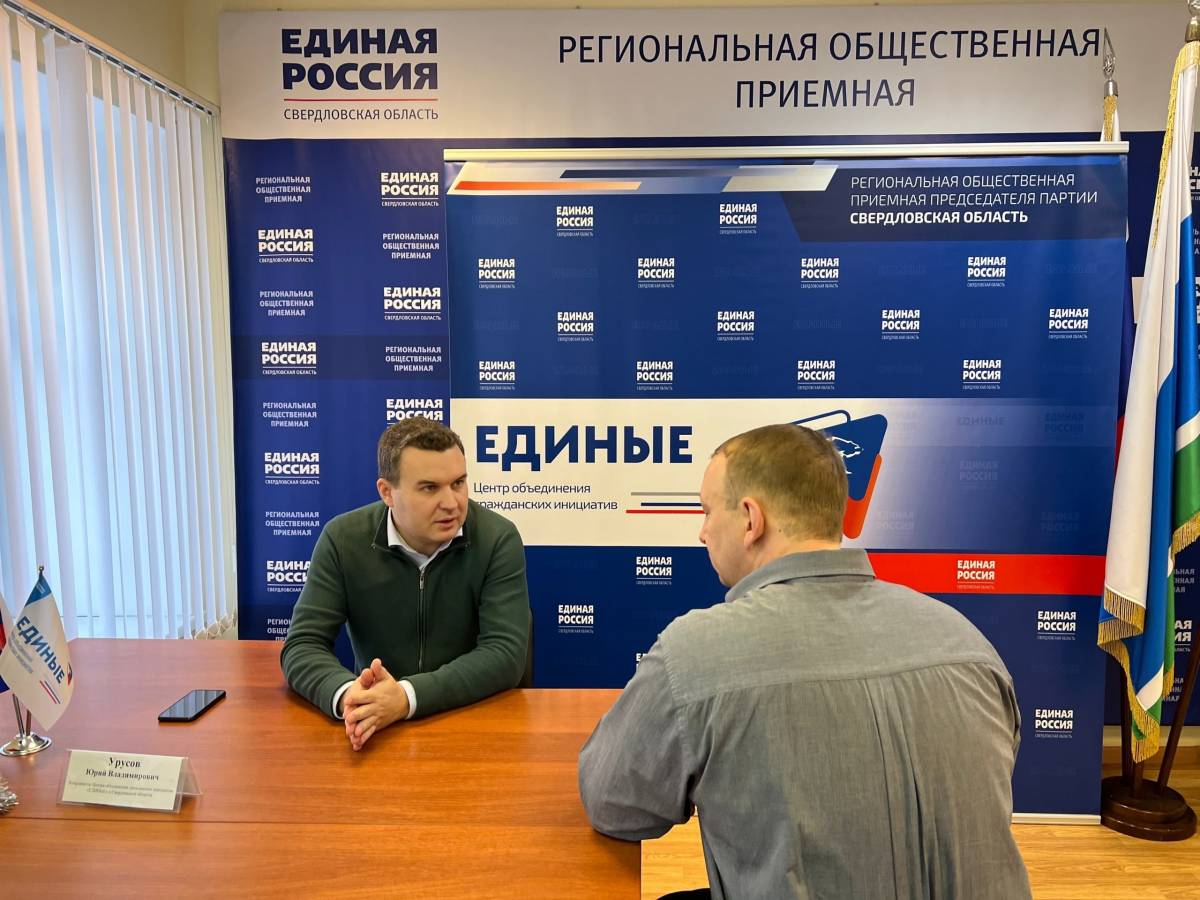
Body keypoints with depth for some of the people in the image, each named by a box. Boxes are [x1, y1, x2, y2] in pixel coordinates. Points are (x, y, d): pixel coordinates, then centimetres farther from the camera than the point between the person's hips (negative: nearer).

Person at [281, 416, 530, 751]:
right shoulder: (343, 539, -6)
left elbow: (505, 652, -16)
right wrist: (347, 693, -28)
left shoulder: (498, 539, -11)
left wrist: (408, 696, -29)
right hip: (376, 727, 1)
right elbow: (301, 646, -7)